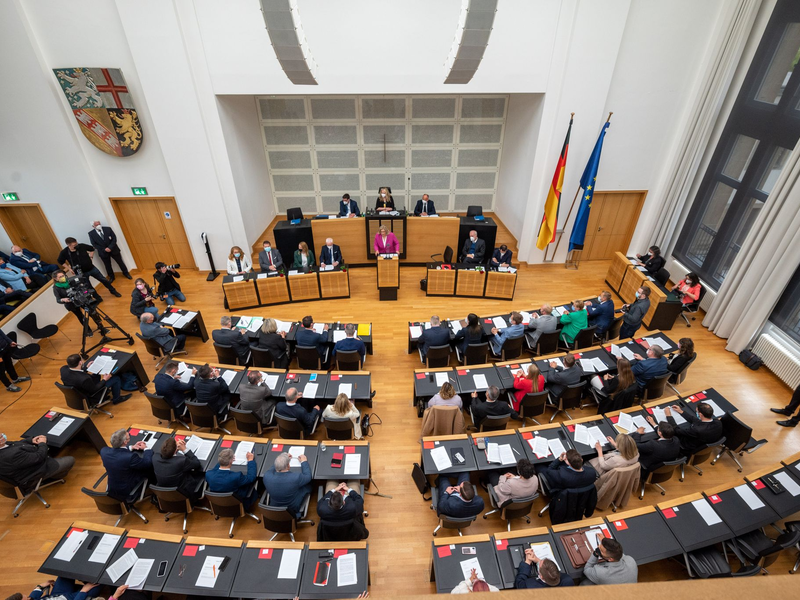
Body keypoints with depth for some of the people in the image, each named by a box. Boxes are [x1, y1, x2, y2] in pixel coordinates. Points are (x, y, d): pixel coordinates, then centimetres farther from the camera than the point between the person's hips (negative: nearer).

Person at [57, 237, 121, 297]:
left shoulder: (82, 246, -13)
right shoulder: (64, 252, -15)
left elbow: (92, 249, 9)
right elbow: (60, 261, 5)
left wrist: (91, 256, 2)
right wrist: (69, 268, 0)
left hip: (92, 268, 1)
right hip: (81, 273, -1)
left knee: (104, 280, 10)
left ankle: (113, 291, 29)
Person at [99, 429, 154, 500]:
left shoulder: (104, 451, -16)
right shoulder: (130, 457, -36)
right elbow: (148, 463, -21)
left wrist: (131, 448, 5)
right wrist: (146, 449, -5)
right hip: (128, 492, -7)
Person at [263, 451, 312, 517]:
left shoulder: (267, 476, -27)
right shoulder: (296, 477, -36)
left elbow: (271, 469, 0)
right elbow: (308, 476, -11)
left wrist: (280, 459, 12)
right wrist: (304, 461, 2)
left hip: (273, 508, 3)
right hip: (293, 510, -3)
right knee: (308, 485, 14)